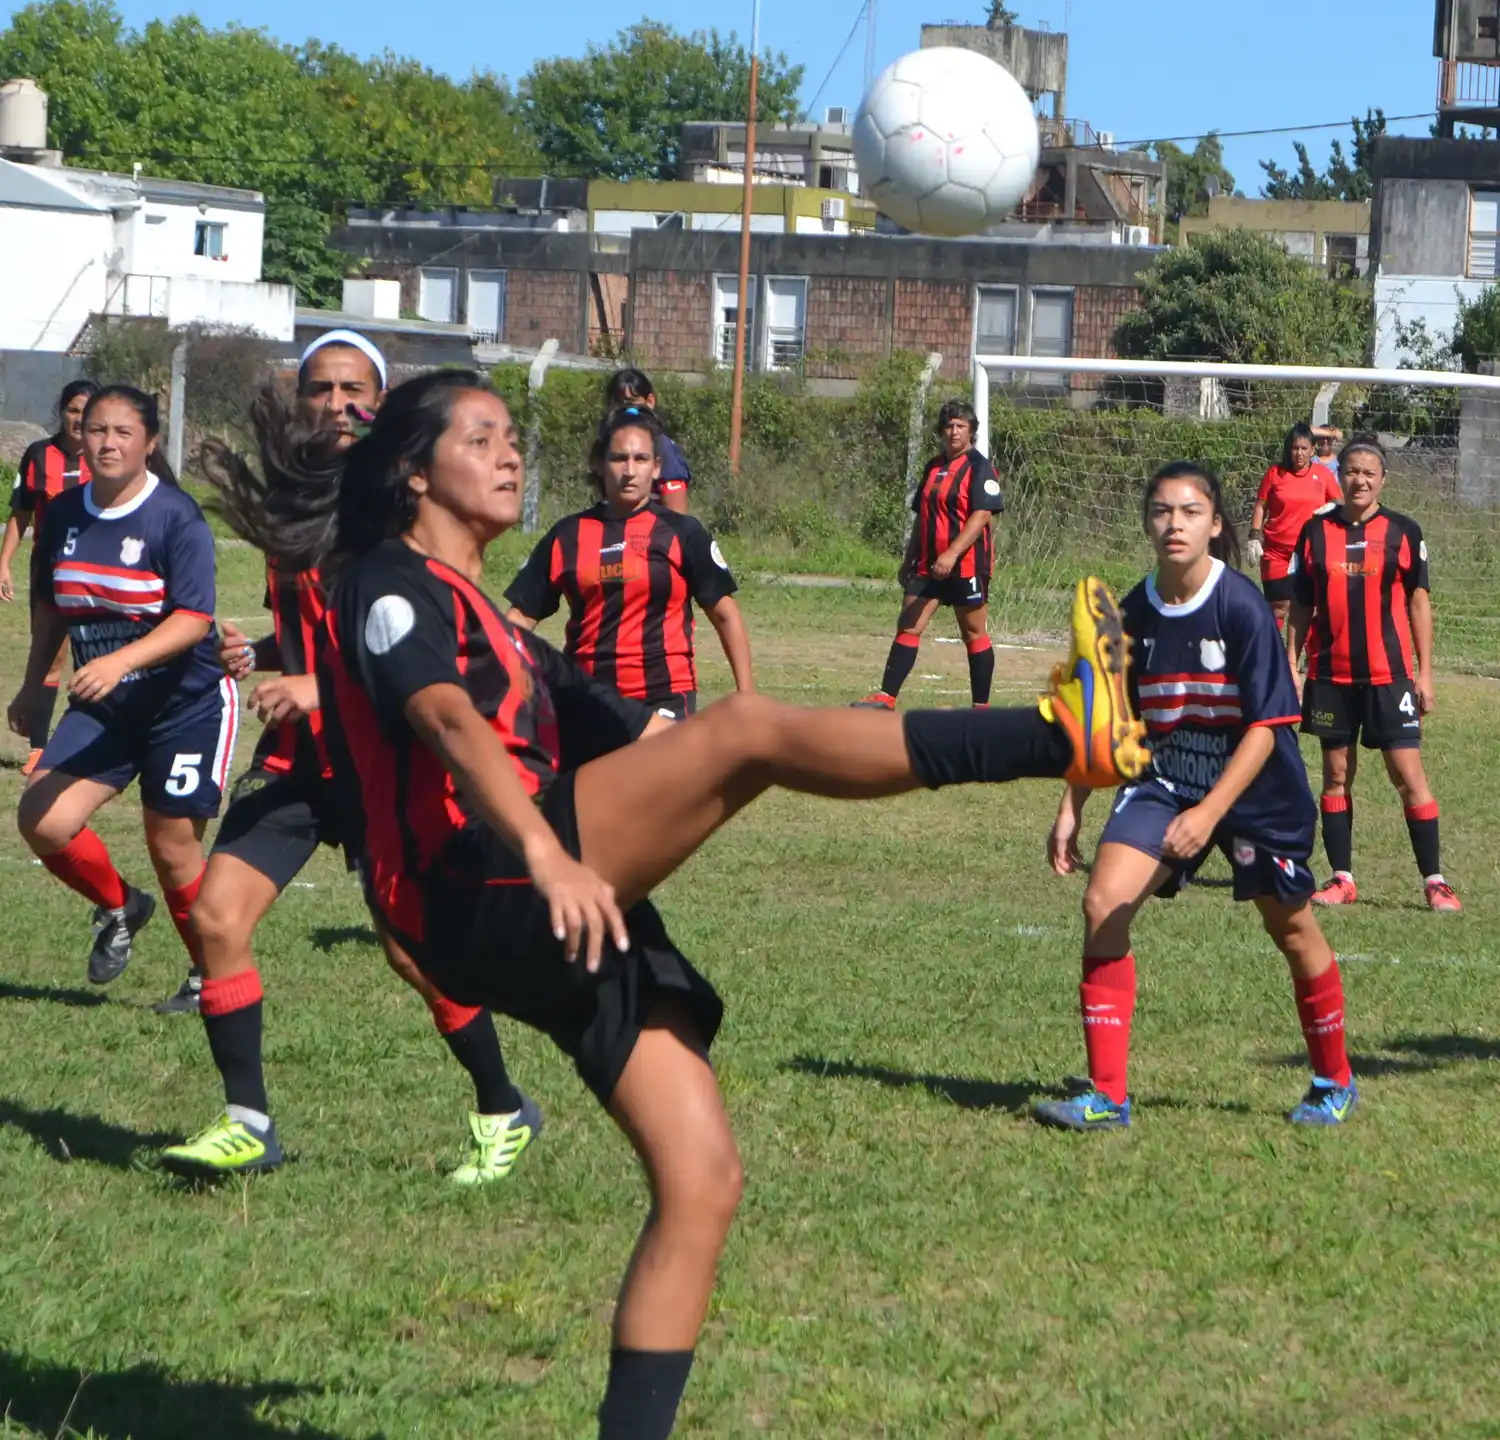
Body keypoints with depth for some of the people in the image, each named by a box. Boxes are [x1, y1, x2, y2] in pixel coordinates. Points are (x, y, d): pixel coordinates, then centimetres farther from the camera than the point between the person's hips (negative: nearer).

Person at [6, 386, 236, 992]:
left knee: (172, 844, 0)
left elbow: (194, 618, -24)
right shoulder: (63, 514, 2)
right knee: (42, 819, -12)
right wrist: (33, 685, 20)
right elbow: (50, 606, 18)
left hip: (186, 701, -5)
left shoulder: (176, 517, -16)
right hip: (101, 709, 5)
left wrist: (120, 662, -36)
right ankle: (118, 907, 17)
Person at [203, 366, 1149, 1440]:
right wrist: (545, 853, -38)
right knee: (749, 729, -23)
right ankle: (1060, 737, -29)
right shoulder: (391, 586, 2)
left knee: (703, 1178, -1)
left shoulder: (492, 623, 31)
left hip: (564, 918, 10)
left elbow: (647, 733, 31)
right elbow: (447, 720, -19)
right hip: (477, 895, -10)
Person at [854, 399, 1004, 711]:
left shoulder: (979, 468, -7)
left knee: (974, 633, 2)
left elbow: (982, 515, -17)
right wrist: (908, 560, 21)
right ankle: (886, 697, -4)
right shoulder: (933, 468, 16)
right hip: (929, 565, 7)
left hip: (967, 564, -7)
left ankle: (981, 707, 9)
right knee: (907, 627, -1)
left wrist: (952, 553, -26)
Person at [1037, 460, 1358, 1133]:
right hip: (1164, 780, 4)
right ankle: (1106, 1096, -8)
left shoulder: (1241, 608, -20)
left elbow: (1267, 725, -20)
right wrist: (1072, 810, 3)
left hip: (1257, 789, -4)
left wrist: (1209, 813, -28)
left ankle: (1334, 1083, 33)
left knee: (1291, 927, 9)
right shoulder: (1132, 614, -6)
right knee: (1103, 905, -13)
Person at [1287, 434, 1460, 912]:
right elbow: (1302, 606, 10)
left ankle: (1434, 881, -2)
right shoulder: (1317, 532, 5)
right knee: (1336, 775, 6)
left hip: (1389, 674, -2)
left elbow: (1418, 602, 4)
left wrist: (1425, 673, 0)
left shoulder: (1403, 531, 2)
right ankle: (1342, 878, 13)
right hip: (1331, 675, 2)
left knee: (1409, 774, -6)